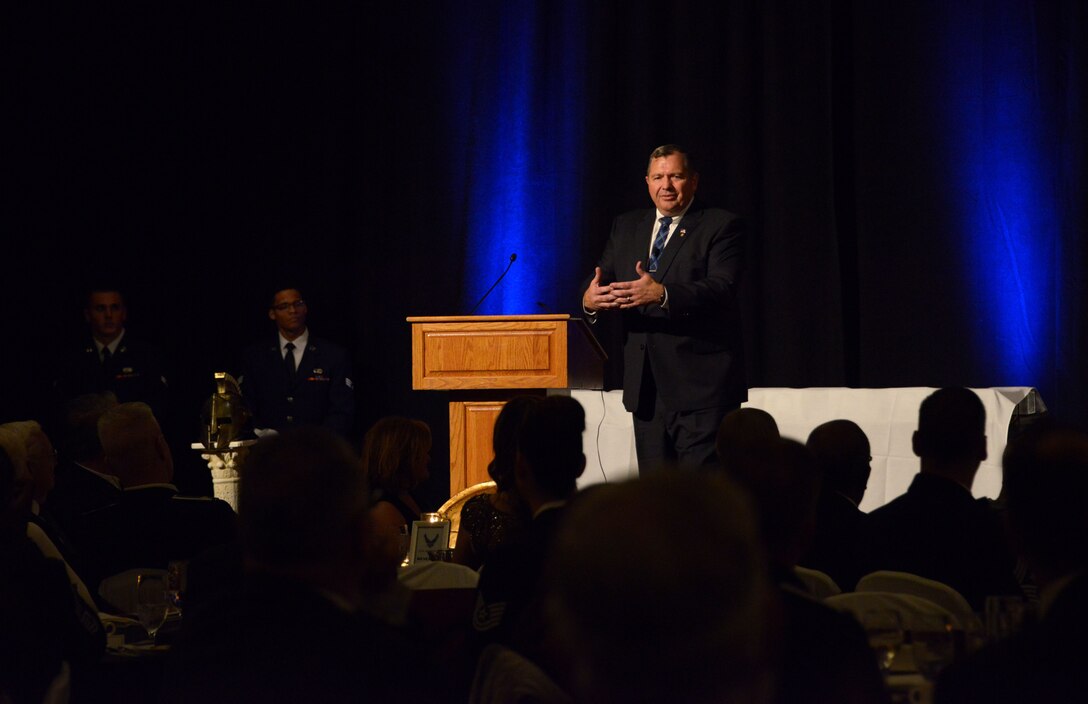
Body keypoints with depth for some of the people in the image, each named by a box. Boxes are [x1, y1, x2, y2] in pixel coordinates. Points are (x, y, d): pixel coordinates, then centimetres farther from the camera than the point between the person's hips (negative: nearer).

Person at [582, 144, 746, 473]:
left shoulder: (721, 226, -2)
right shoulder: (626, 227, 17)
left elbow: (722, 288, -16)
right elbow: (603, 280, 11)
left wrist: (662, 295, -32)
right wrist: (589, 299, -15)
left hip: (701, 387, -6)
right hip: (646, 386, 6)